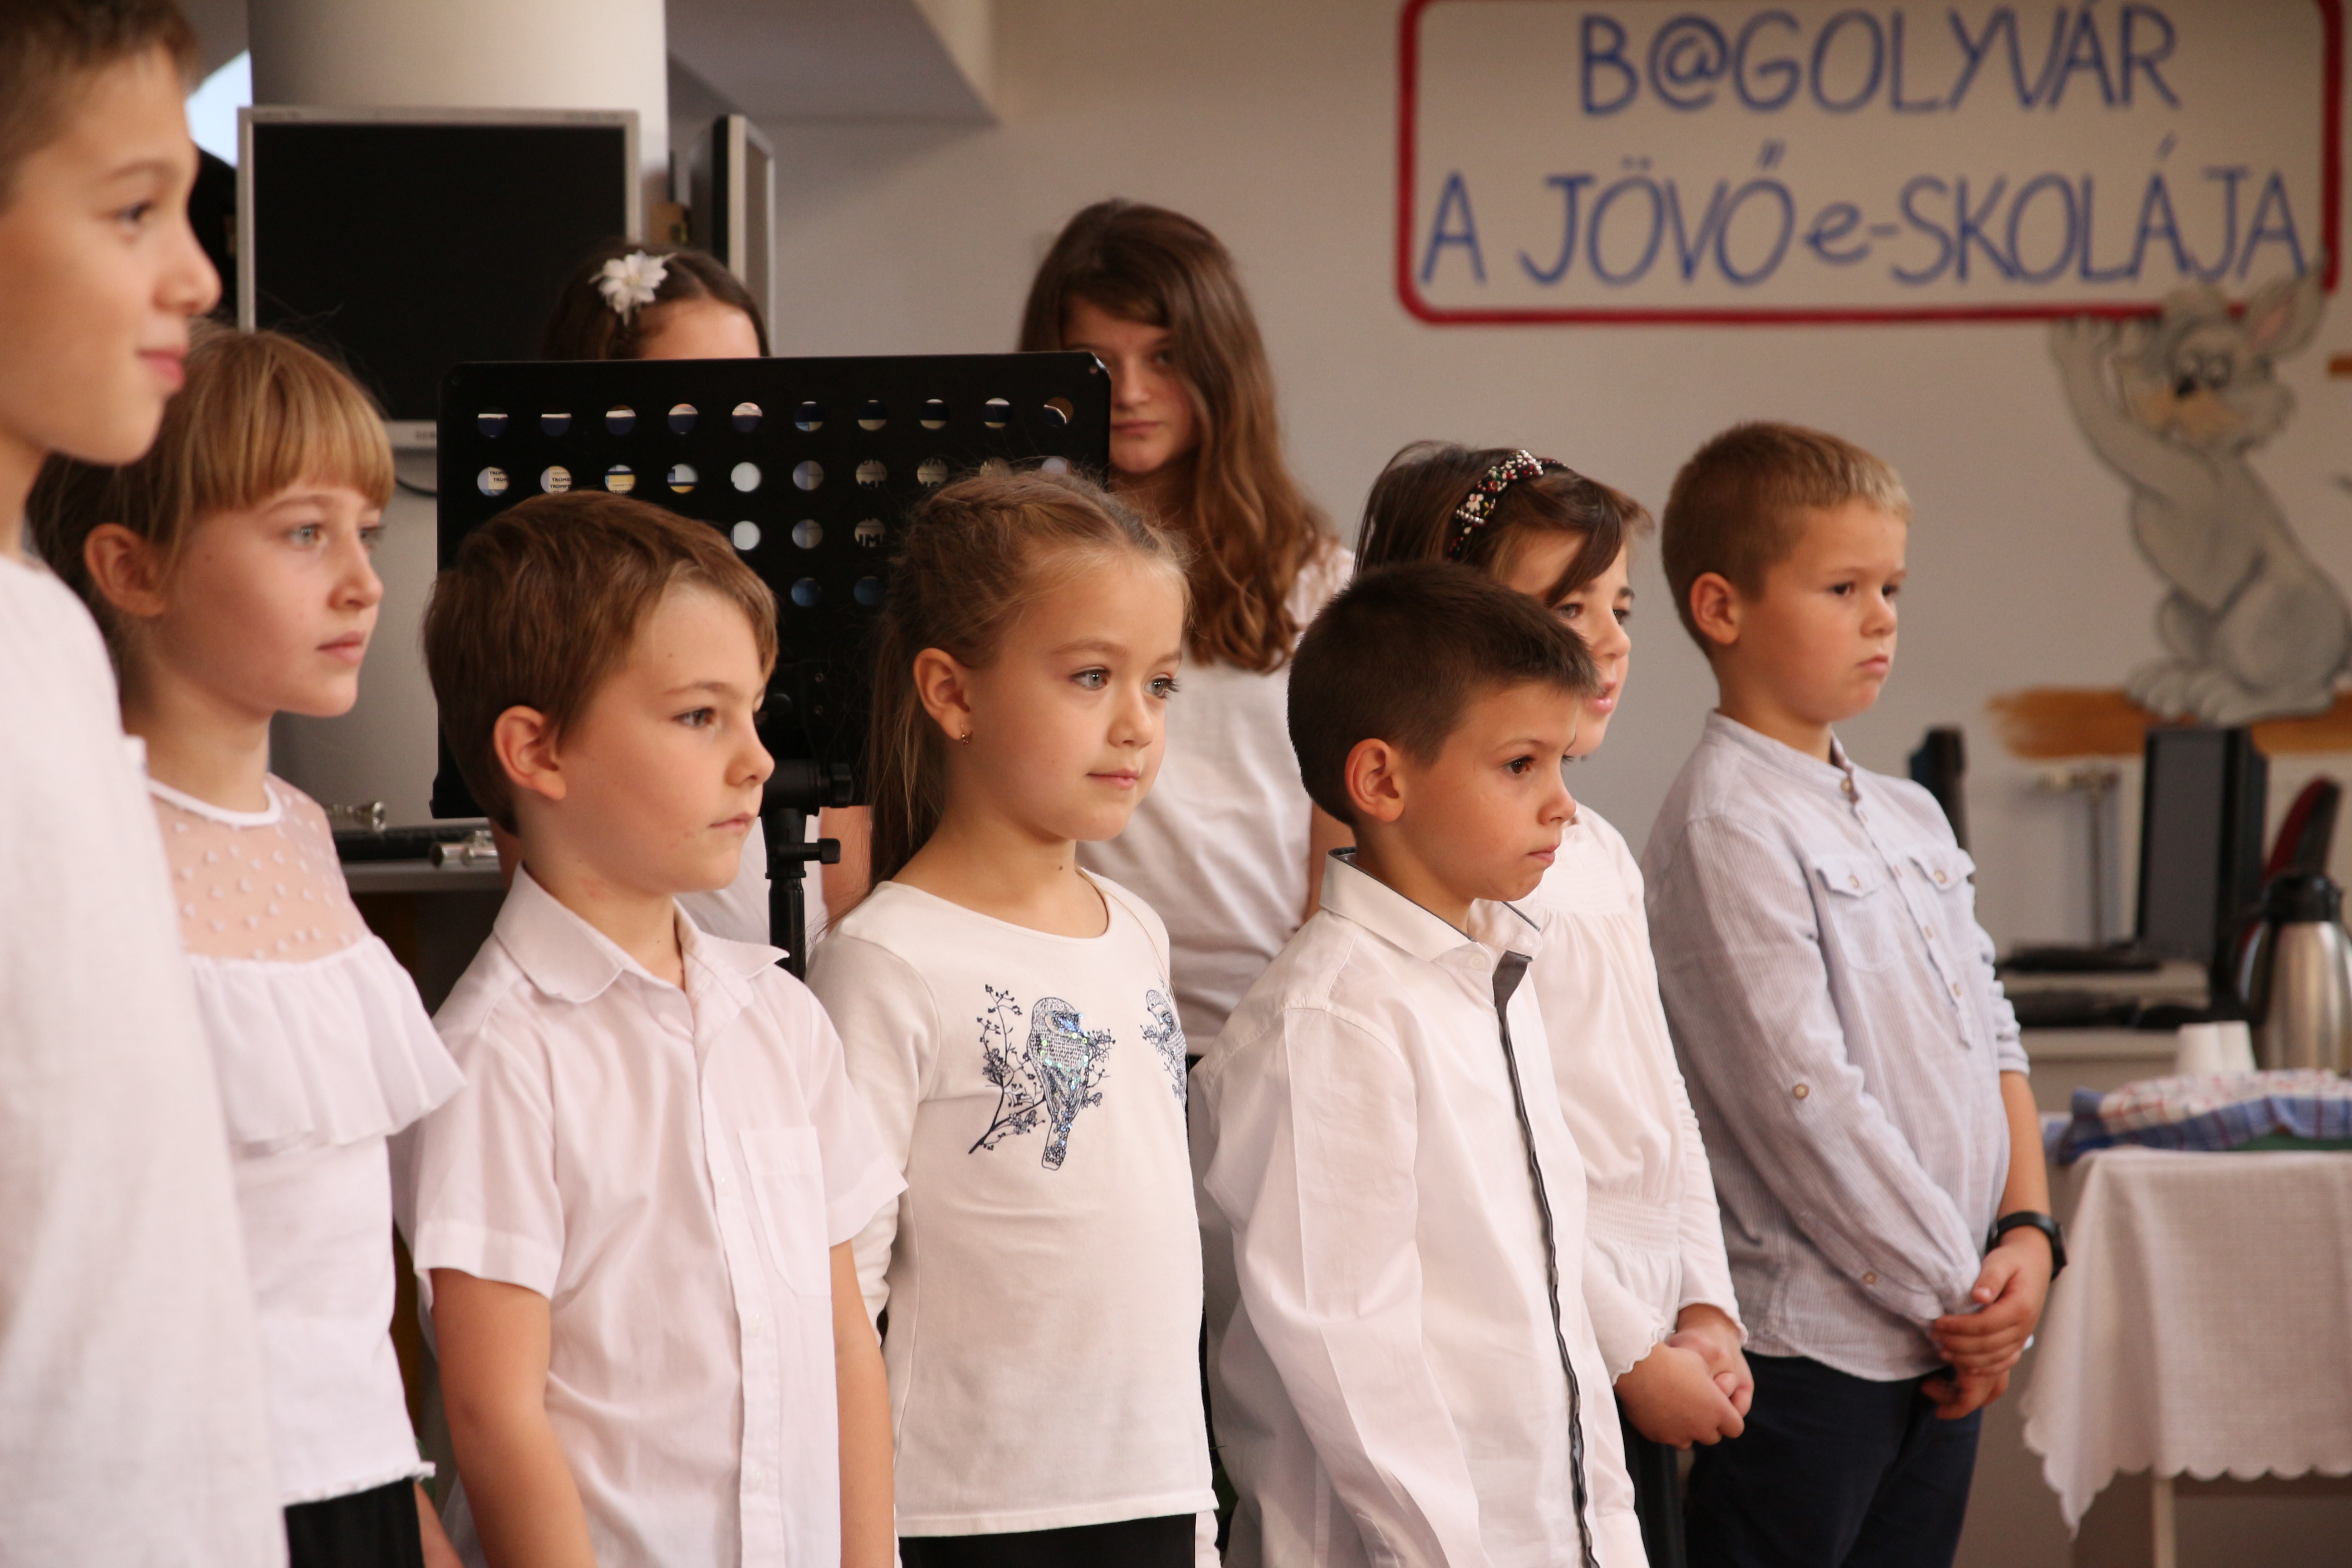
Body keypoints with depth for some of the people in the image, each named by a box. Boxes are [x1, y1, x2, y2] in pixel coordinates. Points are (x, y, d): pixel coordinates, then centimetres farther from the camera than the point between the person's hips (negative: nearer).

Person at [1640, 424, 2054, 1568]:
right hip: (1808, 1349, -8)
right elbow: (1803, 1100, -17)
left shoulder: (1911, 818, 15)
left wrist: (2028, 1236, -1)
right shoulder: (1726, 828, -13)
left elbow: (1991, 1041, 16)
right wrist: (1961, 1295, -12)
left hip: (1944, 1348, 8)